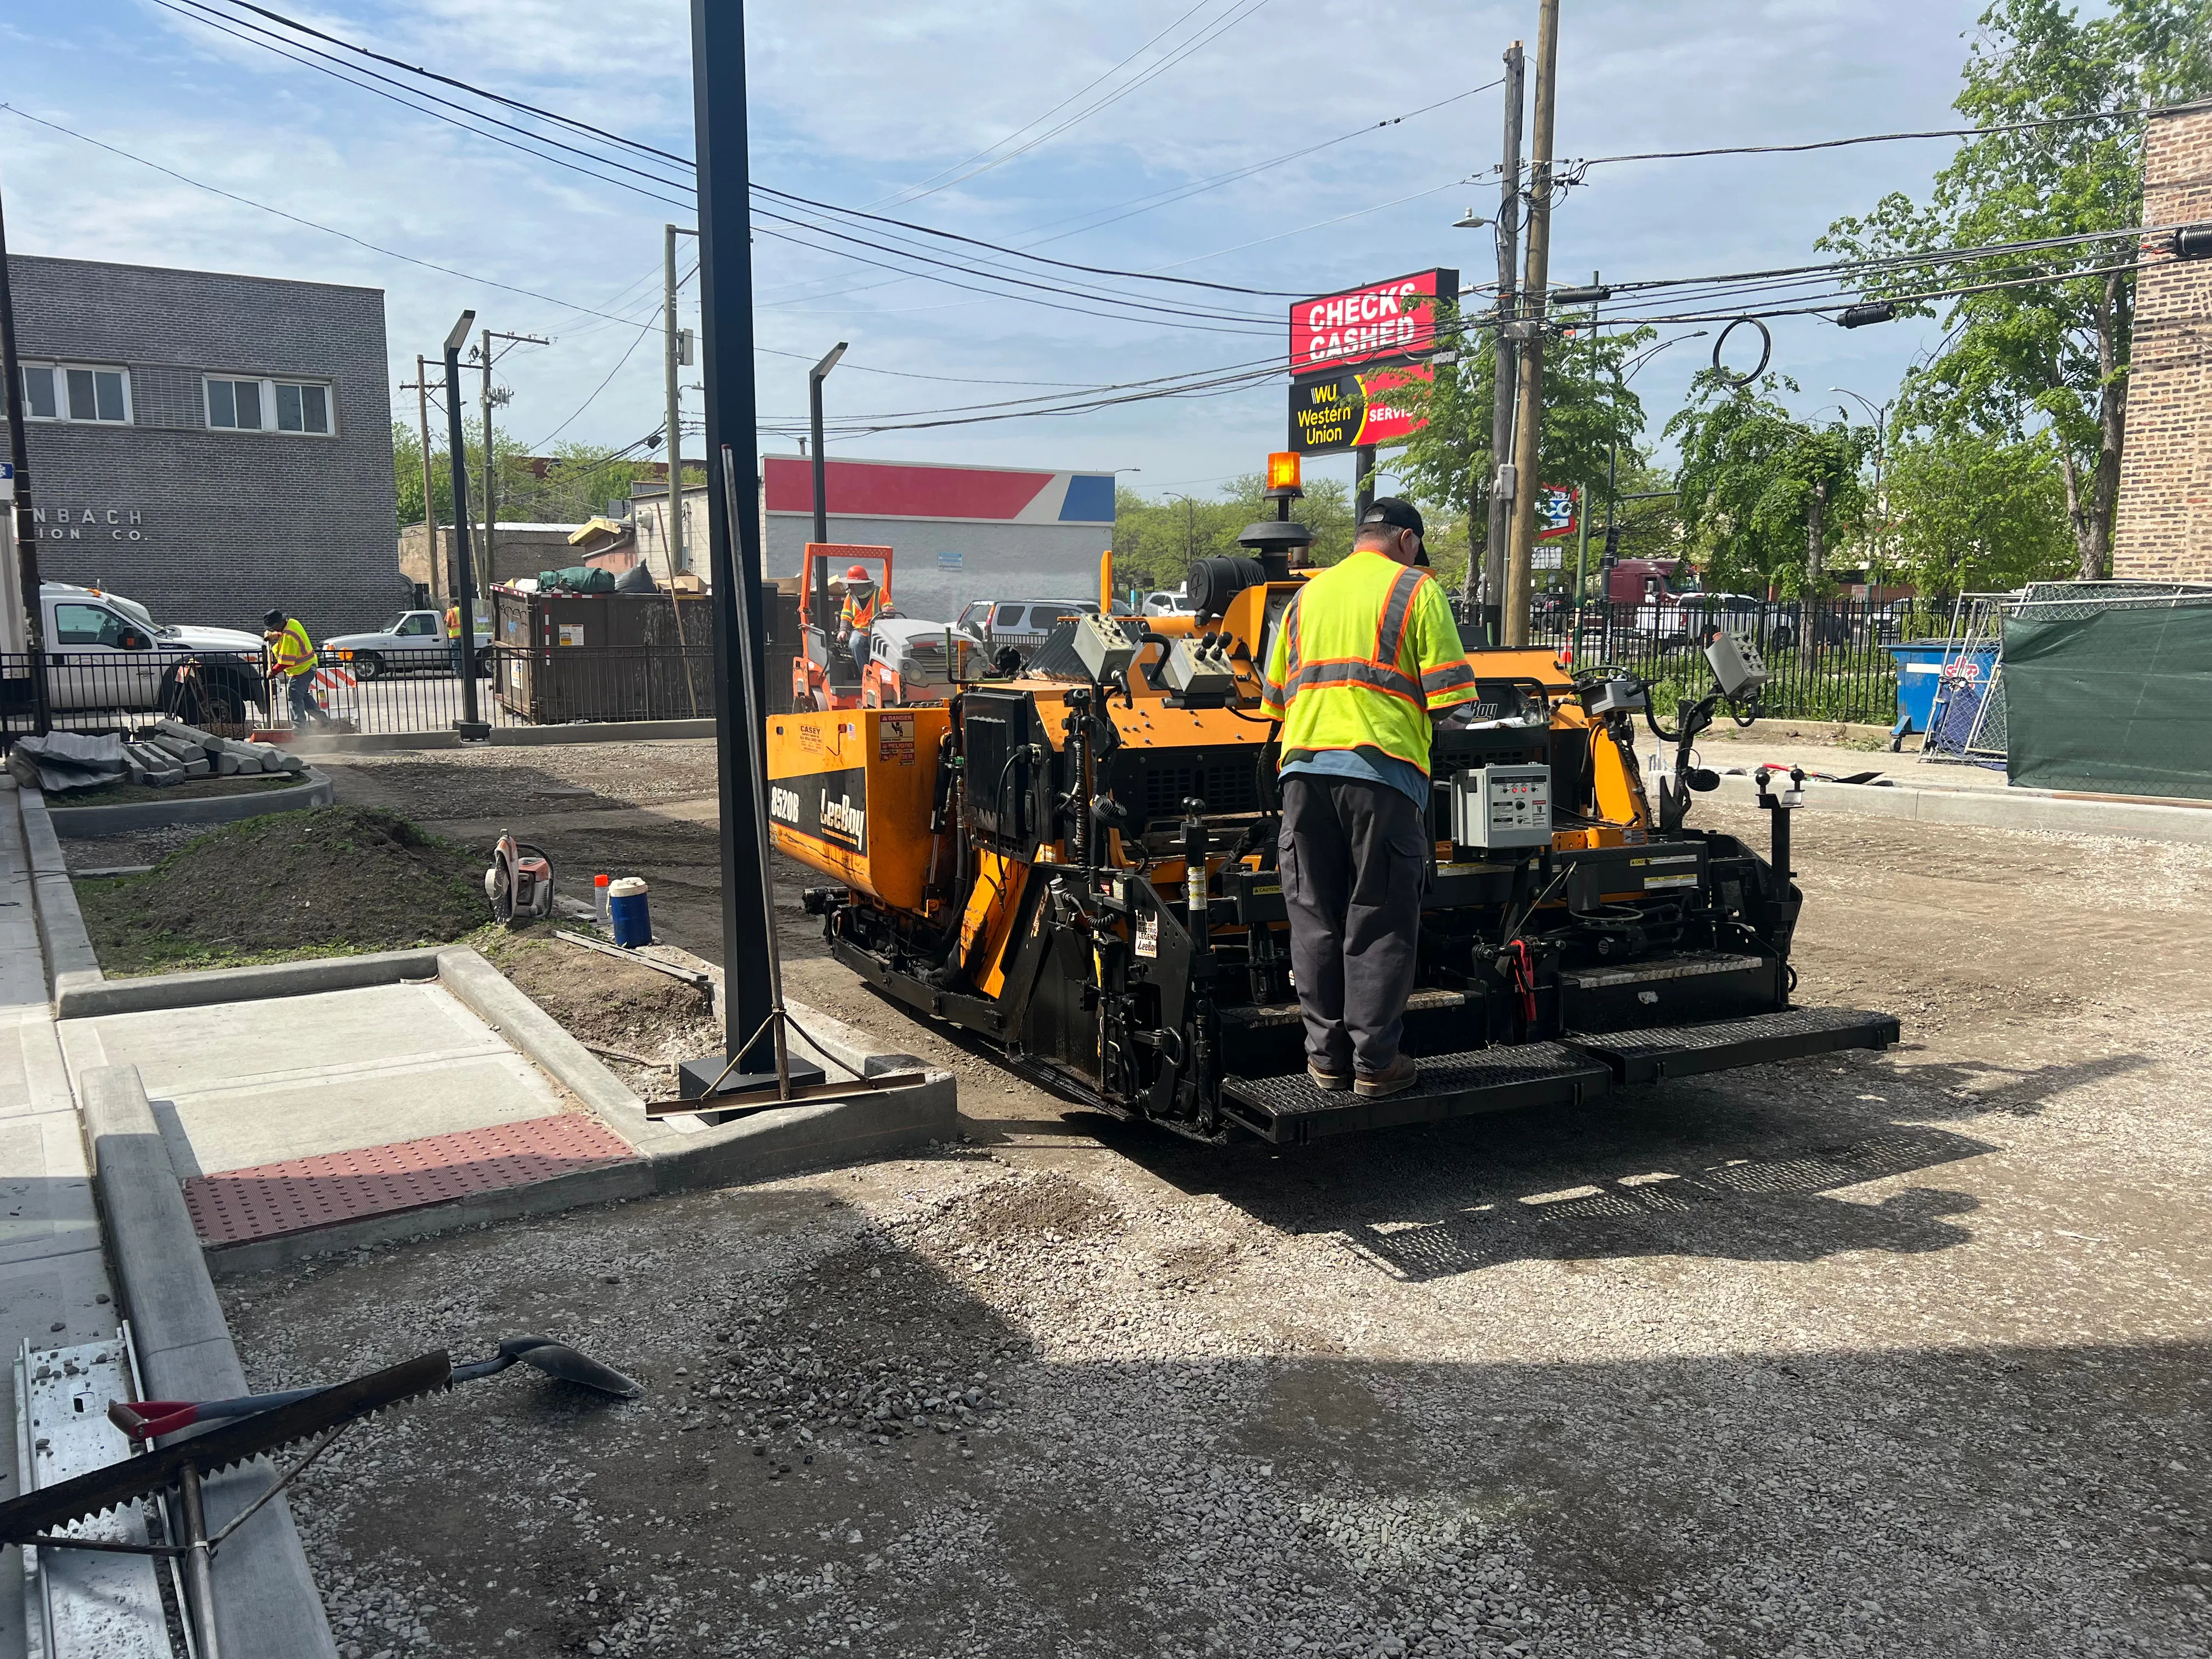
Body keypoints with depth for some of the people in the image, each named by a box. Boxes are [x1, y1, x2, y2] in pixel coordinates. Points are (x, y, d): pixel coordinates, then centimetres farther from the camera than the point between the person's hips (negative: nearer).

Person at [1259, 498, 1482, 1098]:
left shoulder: (1308, 595, 20)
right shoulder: (1416, 590, 5)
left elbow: (1273, 698, 22)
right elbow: (1448, 698, -4)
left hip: (1304, 765, 5)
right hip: (1381, 766, -4)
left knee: (1316, 918, 10)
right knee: (1380, 924, 2)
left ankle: (1325, 1056, 15)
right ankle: (1374, 1061, 6)